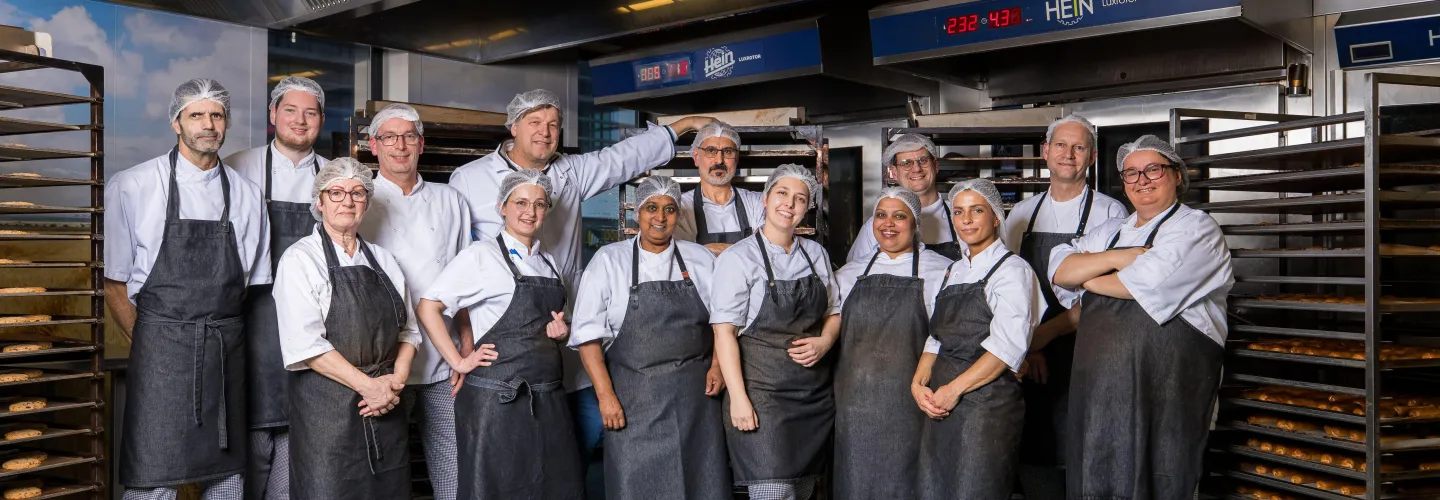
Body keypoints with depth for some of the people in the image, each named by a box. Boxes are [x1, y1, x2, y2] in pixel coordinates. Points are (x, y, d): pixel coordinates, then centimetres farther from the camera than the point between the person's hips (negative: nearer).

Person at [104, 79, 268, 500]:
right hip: (160, 346, -3)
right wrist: (146, 343, -2)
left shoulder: (246, 194, 10)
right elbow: (112, 281, 2)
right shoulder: (132, 187, 0)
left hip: (228, 352, 3)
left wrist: (229, 339, 8)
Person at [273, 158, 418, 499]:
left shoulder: (383, 260, 13)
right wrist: (368, 385, -15)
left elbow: (408, 330, 13)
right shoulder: (300, 259, -4)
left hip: (385, 407, 5)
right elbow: (305, 344, -14)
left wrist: (396, 380, -5)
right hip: (327, 406, -5)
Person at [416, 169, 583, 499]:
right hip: (496, 400, -6)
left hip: (548, 399, 6)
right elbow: (427, 308, -8)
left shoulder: (549, 263, 15)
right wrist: (457, 362, -12)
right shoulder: (482, 255, -4)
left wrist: (560, 332, 3)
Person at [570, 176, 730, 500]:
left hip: (695, 392, 2)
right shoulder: (609, 260, 1)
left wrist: (717, 363, 1)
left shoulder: (700, 260, 8)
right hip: (635, 396, -2)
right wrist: (605, 395, -9)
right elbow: (589, 334, -3)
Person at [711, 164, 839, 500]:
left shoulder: (817, 254, 10)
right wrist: (738, 398, -18)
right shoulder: (739, 258, -7)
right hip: (762, 393, -5)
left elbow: (834, 311, 19)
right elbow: (724, 332, -11)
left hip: (814, 394, 6)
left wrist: (825, 341, -3)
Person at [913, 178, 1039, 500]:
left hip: (987, 402, -7)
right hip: (940, 403, 7)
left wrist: (955, 389, -18)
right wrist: (918, 382, 0)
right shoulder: (954, 271, 16)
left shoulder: (1012, 270, -6)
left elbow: (1008, 346, -16)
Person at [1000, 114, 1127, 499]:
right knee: (1033, 453, 7)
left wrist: (1047, 331, -16)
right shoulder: (1020, 214, 11)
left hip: (1082, 354, -3)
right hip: (1030, 361, 4)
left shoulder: (1110, 213, -1)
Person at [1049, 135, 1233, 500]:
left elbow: (1147, 283, -17)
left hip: (1161, 391, -6)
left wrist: (1087, 278, 0)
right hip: (1098, 388, 6)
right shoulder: (1111, 233, 18)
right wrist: (1114, 258, -12)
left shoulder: (1196, 228, -2)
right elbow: (1060, 271, 4)